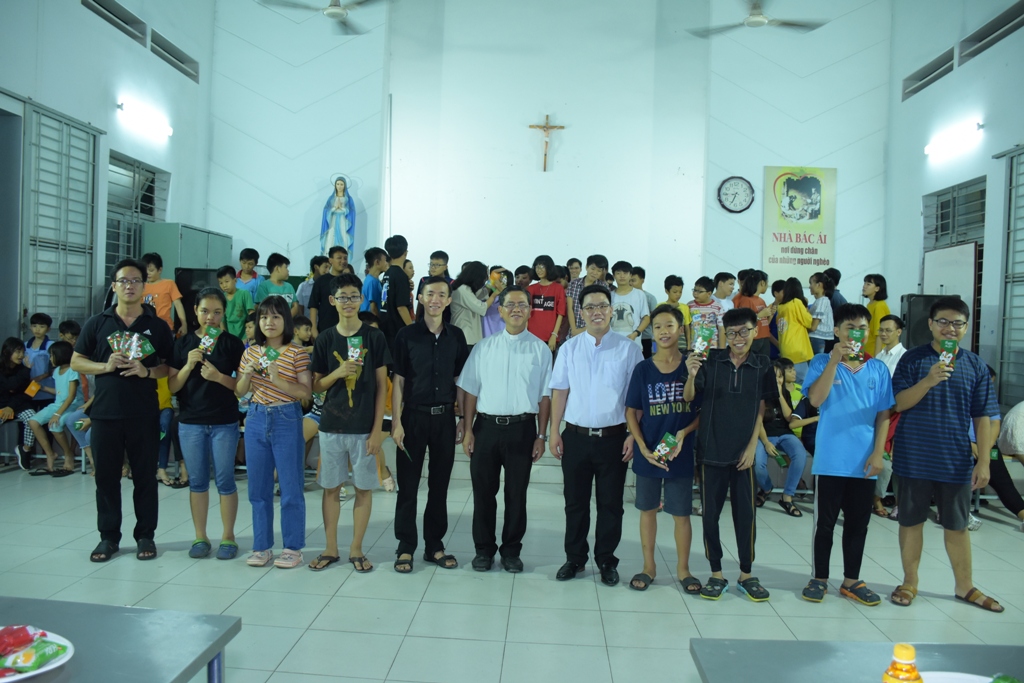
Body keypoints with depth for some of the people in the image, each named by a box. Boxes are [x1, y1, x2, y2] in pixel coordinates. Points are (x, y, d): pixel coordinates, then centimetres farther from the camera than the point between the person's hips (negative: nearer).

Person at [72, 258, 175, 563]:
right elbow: (76, 362, 8)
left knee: (145, 476, 5)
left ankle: (146, 535, 16)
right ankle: (108, 537, 19)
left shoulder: (158, 326, 4)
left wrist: (147, 371, -14)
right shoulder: (97, 323, 6)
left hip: (145, 414, -1)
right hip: (105, 412, 1)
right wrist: (105, 366, -10)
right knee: (106, 476, 7)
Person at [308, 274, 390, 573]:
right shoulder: (325, 339, 3)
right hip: (331, 425, 2)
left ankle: (356, 549, 19)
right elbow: (316, 386, 7)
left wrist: (377, 429, -7)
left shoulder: (375, 337, -2)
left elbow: (381, 386, -2)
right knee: (331, 487, 9)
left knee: (364, 488, 6)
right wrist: (338, 373, -14)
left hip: (364, 427, -1)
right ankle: (331, 549, 23)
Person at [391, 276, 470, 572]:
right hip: (414, 417, -2)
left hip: (445, 417, 2)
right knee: (408, 484, 4)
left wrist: (464, 419, 4)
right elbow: (398, 381, -2)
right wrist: (396, 422, -7)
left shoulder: (456, 336, 4)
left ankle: (434, 545, 22)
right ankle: (406, 547, 15)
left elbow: (461, 380, 8)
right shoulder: (406, 335, -2)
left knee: (439, 483, 10)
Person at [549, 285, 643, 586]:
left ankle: (607, 561, 25)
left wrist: (633, 436, -7)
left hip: (613, 437, -1)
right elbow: (559, 391, 5)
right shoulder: (569, 348, 4)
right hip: (575, 436, 2)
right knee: (575, 502, 12)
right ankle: (575, 558, 27)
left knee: (611, 503, 9)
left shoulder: (629, 349, -1)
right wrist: (554, 432, 0)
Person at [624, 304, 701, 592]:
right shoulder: (643, 369, -2)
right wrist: (643, 448, -10)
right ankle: (648, 566, 27)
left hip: (681, 454, -1)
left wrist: (685, 432, -16)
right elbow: (631, 412, 1)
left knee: (681, 513, 9)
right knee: (648, 509, 12)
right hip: (648, 454, 1)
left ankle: (683, 568, 26)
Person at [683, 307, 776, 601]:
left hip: (743, 452, 1)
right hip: (711, 450, -1)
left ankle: (746, 574, 22)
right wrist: (691, 376, -31)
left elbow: (760, 409, 4)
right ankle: (716, 574, 19)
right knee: (710, 513, 5)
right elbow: (688, 398, -10)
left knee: (745, 513, 7)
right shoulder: (711, 360, -5)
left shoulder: (762, 365, 0)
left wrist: (752, 447, -3)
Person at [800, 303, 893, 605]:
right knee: (825, 522, 8)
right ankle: (819, 578, 21)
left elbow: (884, 415, 5)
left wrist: (878, 453, -3)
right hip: (830, 461, -3)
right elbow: (816, 399, -18)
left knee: (858, 523, 13)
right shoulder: (823, 362, -3)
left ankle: (851, 581, 26)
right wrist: (835, 359, -23)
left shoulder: (878, 369, 4)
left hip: (864, 462, 3)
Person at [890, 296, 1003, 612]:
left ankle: (965, 586, 31)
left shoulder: (975, 366, 2)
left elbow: (982, 417, 4)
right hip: (914, 458, -2)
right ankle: (910, 582, 25)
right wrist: (929, 380, -26)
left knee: (957, 525, 14)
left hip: (956, 461, 2)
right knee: (911, 521, 10)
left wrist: (984, 461, 0)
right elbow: (899, 403, -11)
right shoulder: (913, 359, -4)